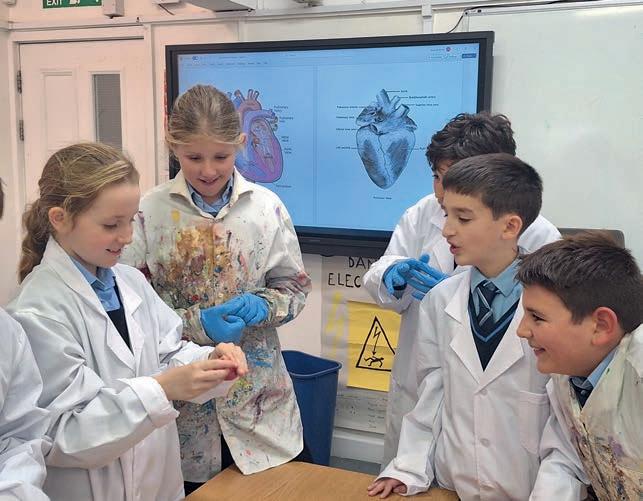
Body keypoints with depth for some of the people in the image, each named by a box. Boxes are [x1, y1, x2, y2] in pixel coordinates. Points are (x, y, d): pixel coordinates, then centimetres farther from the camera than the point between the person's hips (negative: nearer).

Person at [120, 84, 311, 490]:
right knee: (194, 487, 15)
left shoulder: (267, 207, -4)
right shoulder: (149, 212, -10)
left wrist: (262, 305, -16)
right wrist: (195, 323, -20)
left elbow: (295, 287, 4)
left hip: (257, 391, 2)